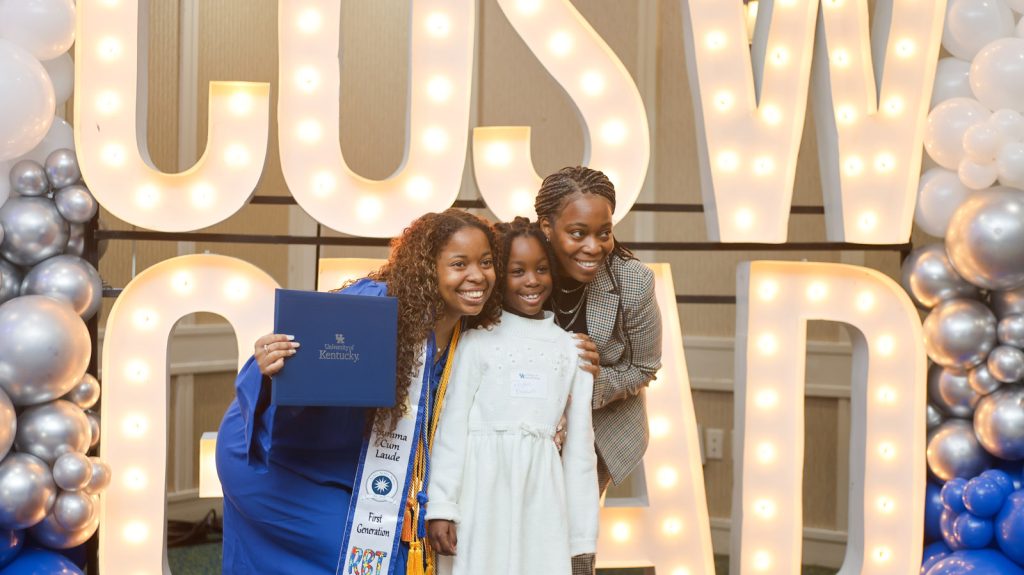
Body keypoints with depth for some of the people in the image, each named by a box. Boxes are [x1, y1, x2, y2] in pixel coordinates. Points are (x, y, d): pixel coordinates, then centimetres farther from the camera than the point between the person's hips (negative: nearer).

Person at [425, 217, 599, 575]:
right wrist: (440, 506, -10)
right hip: (482, 487, -3)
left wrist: (582, 535, 9)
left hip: (541, 496, 3)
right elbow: (452, 425, -3)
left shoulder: (571, 349, 10)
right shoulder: (478, 339, 0)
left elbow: (580, 443, 11)